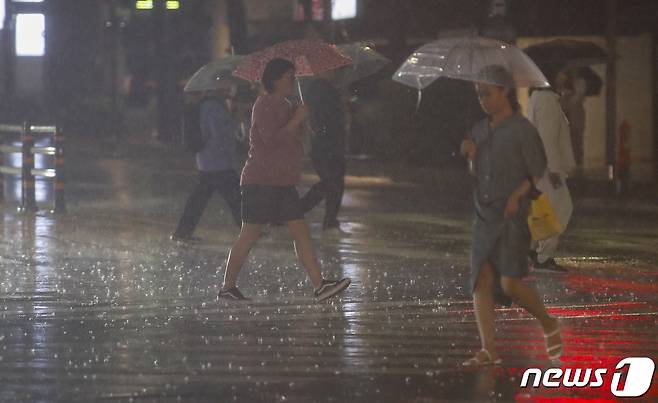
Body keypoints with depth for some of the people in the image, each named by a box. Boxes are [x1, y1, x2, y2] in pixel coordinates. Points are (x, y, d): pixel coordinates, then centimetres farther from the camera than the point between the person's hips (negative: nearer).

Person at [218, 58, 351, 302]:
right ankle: (227, 287, 7)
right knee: (249, 235, -3)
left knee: (300, 232, -1)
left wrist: (301, 121, 10)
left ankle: (320, 286, -7)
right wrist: (296, 119, -17)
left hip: (282, 181, 9)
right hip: (261, 181, -9)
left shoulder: (284, 105, 17)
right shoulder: (265, 104, -11)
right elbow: (271, 139, -23)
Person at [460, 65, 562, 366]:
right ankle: (488, 350, -5)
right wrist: (471, 155, 2)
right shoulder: (480, 131, 13)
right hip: (485, 215, 6)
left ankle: (549, 324, 10)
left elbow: (538, 174, -6)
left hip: (513, 216, -6)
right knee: (481, 279, -5)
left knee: (510, 282, -15)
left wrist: (517, 195, -20)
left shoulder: (522, 130, -7)